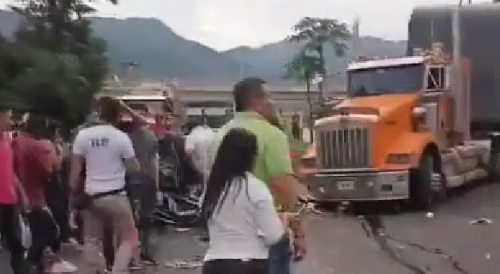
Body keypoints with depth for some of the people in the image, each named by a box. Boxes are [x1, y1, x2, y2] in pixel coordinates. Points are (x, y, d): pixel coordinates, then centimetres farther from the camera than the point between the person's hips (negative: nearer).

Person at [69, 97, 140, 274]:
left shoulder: (83, 135, 0)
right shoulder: (121, 137, -7)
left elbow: (75, 169, 1)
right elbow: (134, 168, 0)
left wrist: (73, 193, 11)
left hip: (92, 196, 3)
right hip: (116, 195, -3)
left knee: (91, 240, 16)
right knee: (128, 238, 7)